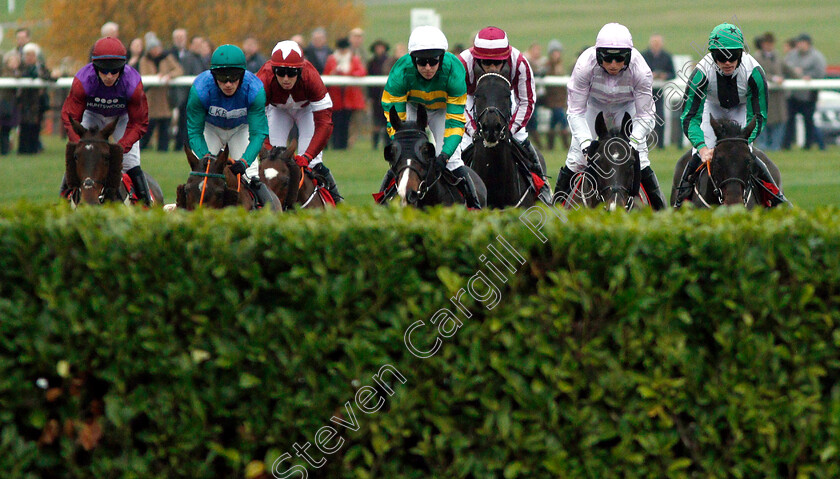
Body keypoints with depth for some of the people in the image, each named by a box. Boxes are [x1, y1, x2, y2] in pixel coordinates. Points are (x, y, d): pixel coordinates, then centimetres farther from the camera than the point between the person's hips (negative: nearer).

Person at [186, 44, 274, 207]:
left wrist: (244, 161, -44)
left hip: (241, 128, 0)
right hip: (210, 128, 0)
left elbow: (258, 133, -29)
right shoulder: (200, 89, -36)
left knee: (248, 173, -13)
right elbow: (195, 131, -26)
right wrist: (206, 156, -42)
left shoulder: (255, 91, -35)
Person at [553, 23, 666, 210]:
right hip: (594, 104, 0)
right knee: (577, 156, -11)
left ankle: (658, 210, 0)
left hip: (627, 106, 0)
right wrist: (586, 143, -37)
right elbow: (575, 111, -25)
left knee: (638, 157, -13)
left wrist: (633, 143, -37)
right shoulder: (585, 66, -35)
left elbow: (645, 115, -23)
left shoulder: (640, 70, -34)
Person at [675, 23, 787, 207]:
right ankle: (681, 197, 6)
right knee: (700, 155, -15)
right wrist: (702, 148, -48)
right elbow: (690, 117, -32)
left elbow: (757, 116, -27)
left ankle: (776, 197, 2)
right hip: (713, 107, 1)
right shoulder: (702, 72, -35)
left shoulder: (753, 71, -35)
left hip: (742, 108, -1)